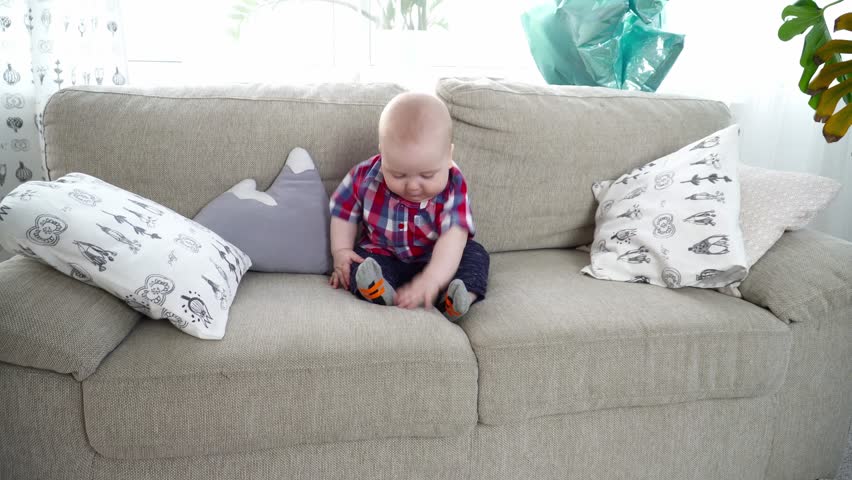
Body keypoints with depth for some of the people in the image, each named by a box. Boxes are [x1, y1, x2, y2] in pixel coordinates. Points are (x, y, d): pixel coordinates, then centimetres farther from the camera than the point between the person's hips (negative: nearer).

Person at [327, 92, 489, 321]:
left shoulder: (452, 187, -22)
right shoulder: (366, 176, -15)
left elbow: (453, 236, -35)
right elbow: (344, 212, 3)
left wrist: (432, 279, -50)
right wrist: (341, 251, -8)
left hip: (437, 260, -1)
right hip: (383, 257, 1)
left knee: (475, 254, -20)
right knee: (359, 260, -24)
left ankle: (452, 301, -44)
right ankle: (380, 292, -51)